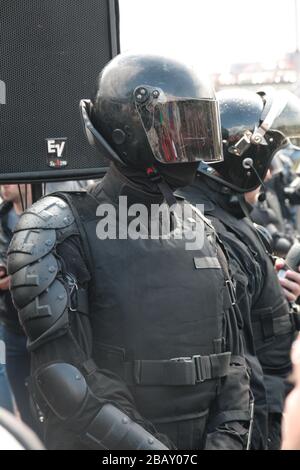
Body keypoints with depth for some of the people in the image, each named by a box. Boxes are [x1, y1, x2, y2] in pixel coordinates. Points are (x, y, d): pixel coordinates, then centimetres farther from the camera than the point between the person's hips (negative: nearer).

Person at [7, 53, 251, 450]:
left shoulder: (200, 228, 8)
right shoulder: (61, 229, -12)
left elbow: (230, 356, 9)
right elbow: (63, 374, -19)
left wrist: (227, 435, -6)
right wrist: (150, 446, -22)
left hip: (200, 440, 6)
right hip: (105, 446, -5)